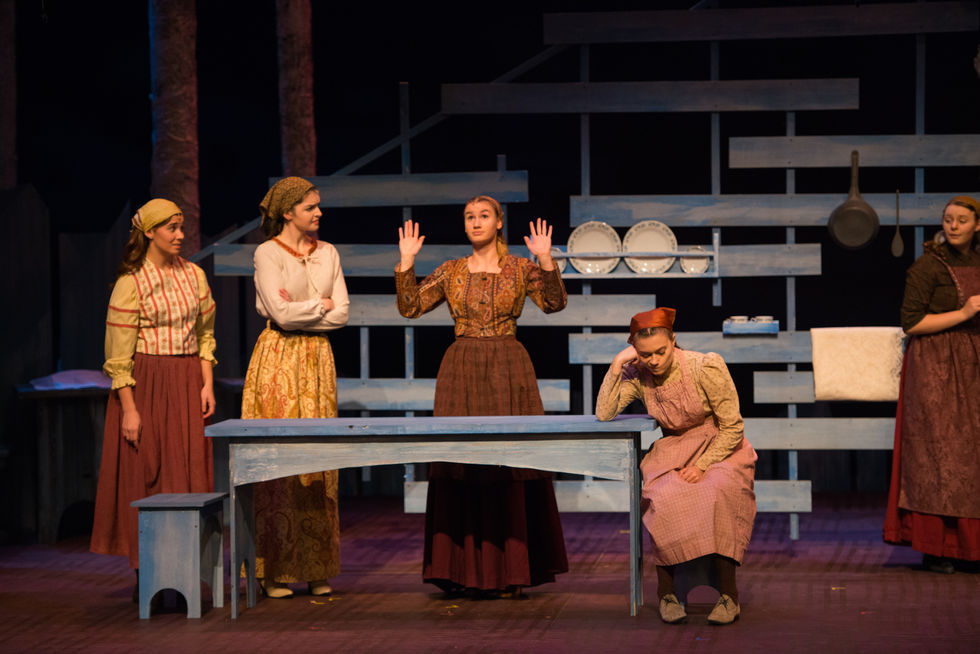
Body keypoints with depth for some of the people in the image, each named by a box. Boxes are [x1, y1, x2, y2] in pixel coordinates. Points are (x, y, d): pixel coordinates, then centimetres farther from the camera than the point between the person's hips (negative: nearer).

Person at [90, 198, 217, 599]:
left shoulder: (194, 275, 9)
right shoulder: (131, 283, -7)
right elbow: (119, 354, -8)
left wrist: (207, 384, 3)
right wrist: (128, 408, -13)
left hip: (189, 385, 5)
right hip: (147, 385, -5)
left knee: (192, 475, 3)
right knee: (147, 479, -3)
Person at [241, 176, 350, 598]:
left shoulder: (327, 253, 11)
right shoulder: (268, 253, -5)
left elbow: (342, 314, 4)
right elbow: (282, 314, -15)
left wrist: (299, 311, -7)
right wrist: (322, 304, -1)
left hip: (318, 360, 5)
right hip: (278, 361, -5)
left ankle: (317, 569, 8)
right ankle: (274, 571, -1)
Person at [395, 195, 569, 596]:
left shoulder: (521, 268, 5)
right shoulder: (451, 272, 10)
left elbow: (554, 304, -9)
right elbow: (410, 307, 5)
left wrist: (545, 260, -20)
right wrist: (406, 262, -3)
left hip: (507, 371, -2)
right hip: (461, 369, 2)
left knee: (510, 465, -5)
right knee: (460, 469, -1)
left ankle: (509, 572, 0)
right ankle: (463, 571, 4)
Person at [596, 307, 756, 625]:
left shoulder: (706, 367, -15)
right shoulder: (637, 376, -3)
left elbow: (732, 428, -10)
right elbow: (603, 413, -11)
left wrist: (702, 465, -21)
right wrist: (616, 365, -15)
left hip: (720, 450, -3)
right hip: (674, 453, 3)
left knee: (715, 495, -37)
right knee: (663, 499, -32)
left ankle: (728, 595, -31)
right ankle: (666, 591, -20)